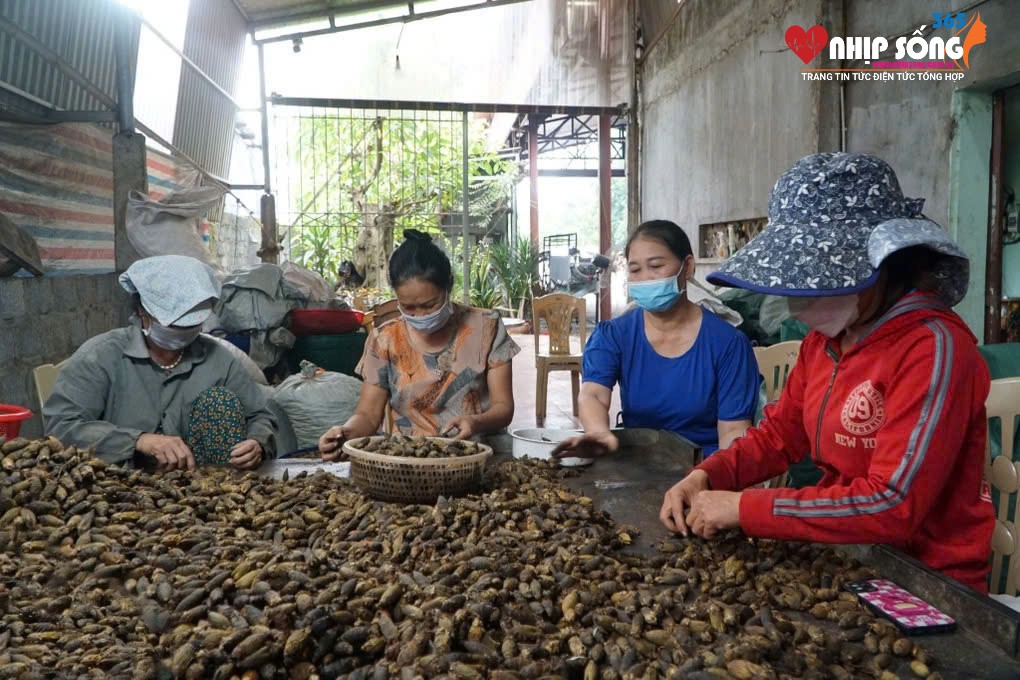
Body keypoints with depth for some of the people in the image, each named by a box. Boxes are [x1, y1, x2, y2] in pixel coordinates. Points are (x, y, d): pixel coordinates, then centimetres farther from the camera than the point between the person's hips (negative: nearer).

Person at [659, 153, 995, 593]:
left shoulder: (933, 348, -21)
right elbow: (779, 434, 11)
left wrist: (744, 508, -24)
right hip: (844, 555, 6)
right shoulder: (823, 340, 1)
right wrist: (706, 476, -6)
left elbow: (892, 505, -27)